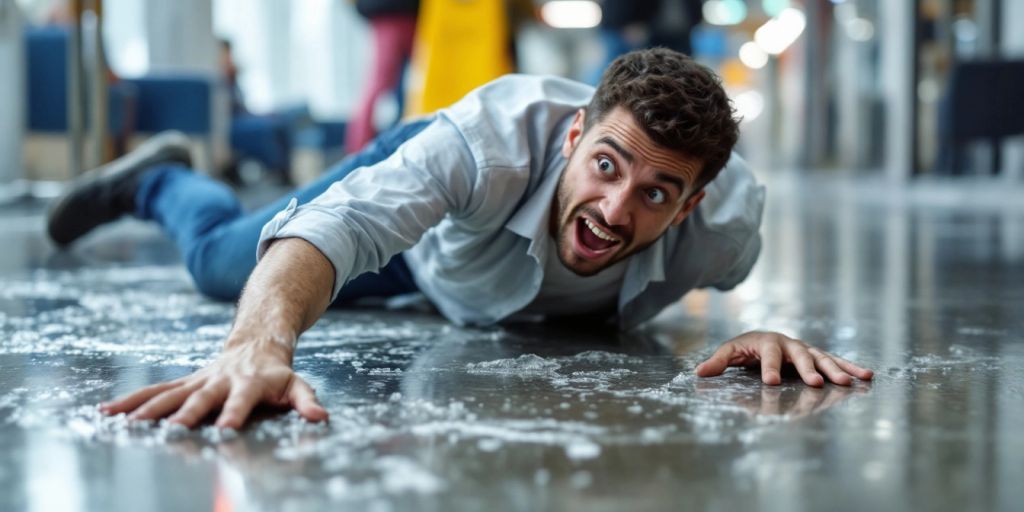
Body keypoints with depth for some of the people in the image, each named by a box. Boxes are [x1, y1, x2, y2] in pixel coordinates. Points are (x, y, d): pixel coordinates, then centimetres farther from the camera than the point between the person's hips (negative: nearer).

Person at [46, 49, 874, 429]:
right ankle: (158, 178, 51)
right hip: (428, 186, -3)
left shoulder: (730, 219, -44)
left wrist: (771, 332, -47)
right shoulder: (501, 133, -53)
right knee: (219, 259, 17)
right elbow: (338, 224, -64)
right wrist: (261, 343, -86)